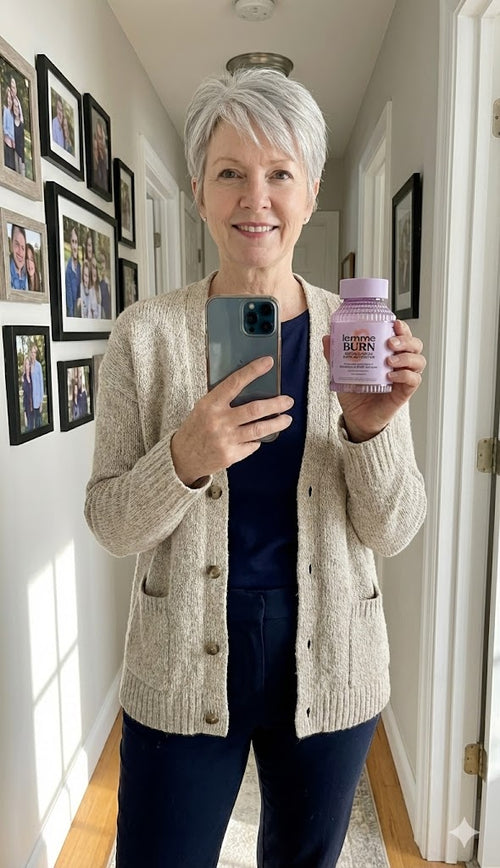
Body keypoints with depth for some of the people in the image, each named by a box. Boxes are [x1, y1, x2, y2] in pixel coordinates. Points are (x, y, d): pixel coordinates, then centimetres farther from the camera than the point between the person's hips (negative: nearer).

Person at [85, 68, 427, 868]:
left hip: (329, 666, 2)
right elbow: (110, 524, -7)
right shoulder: (146, 333, -9)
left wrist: (371, 429, -24)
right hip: (182, 668, -1)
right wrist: (183, 461, -27)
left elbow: (392, 533, -5)